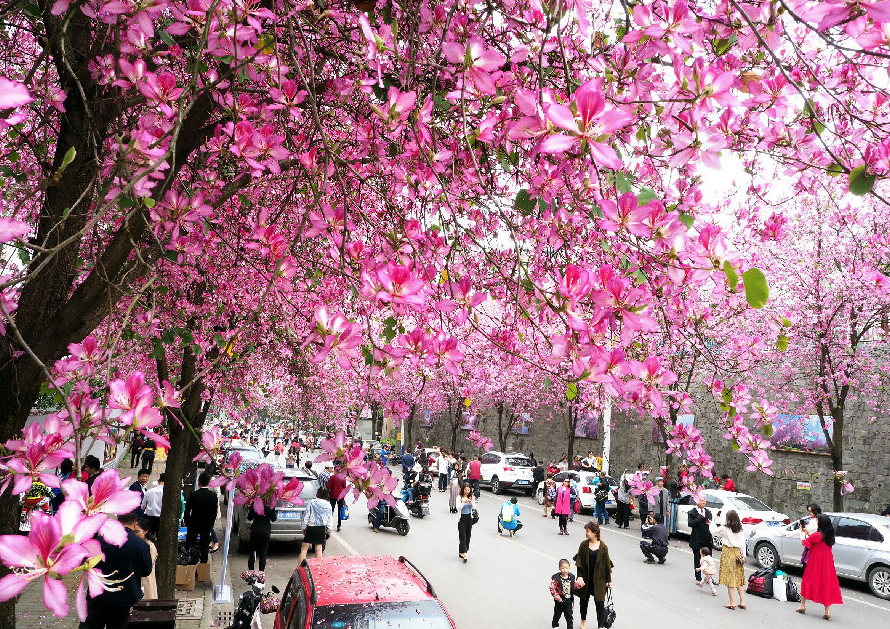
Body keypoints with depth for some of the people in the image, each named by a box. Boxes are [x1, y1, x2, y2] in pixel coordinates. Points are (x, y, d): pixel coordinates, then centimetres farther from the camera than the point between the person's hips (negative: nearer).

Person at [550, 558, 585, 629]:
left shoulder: (571, 577, -3)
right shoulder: (556, 578, -18)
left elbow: (575, 586, 2)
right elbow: (552, 588, -20)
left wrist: (580, 584, -18)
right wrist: (557, 597, -22)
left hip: (569, 601, 2)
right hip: (559, 601, -2)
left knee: (569, 616, 5)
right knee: (557, 614, 16)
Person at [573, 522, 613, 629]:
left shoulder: (603, 547, -9)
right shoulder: (584, 545, -6)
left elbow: (607, 564, -3)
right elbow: (579, 562, -4)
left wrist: (609, 581, 2)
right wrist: (579, 576, -13)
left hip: (599, 579, -2)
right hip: (586, 578, 2)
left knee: (600, 602, 1)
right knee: (584, 600, 17)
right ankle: (583, 620, 41)